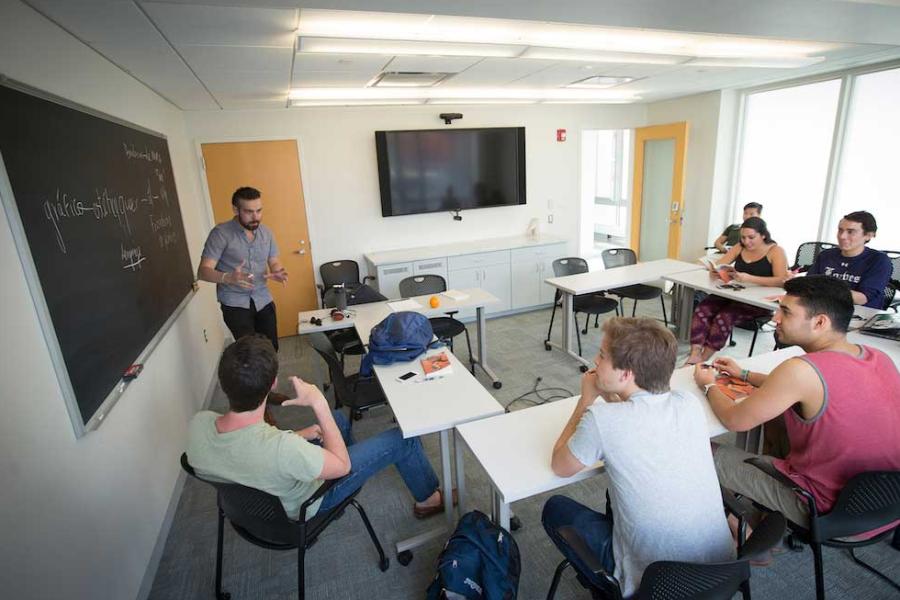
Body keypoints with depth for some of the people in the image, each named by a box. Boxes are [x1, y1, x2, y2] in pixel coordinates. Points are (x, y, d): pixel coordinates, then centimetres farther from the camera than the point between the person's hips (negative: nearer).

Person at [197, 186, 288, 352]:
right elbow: (203, 271, -15)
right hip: (235, 303, -4)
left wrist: (277, 272, -13)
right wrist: (228, 277, -36)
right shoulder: (221, 233, -13)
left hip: (263, 300, 5)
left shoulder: (266, 232, 4)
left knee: (271, 348, 6)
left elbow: (273, 262, 12)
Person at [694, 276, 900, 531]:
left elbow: (733, 420, -19)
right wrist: (744, 375, 12)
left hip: (827, 511, -7)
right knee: (775, 418, 23)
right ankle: (768, 514, 34)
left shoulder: (802, 370, -30)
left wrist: (708, 385, 1)